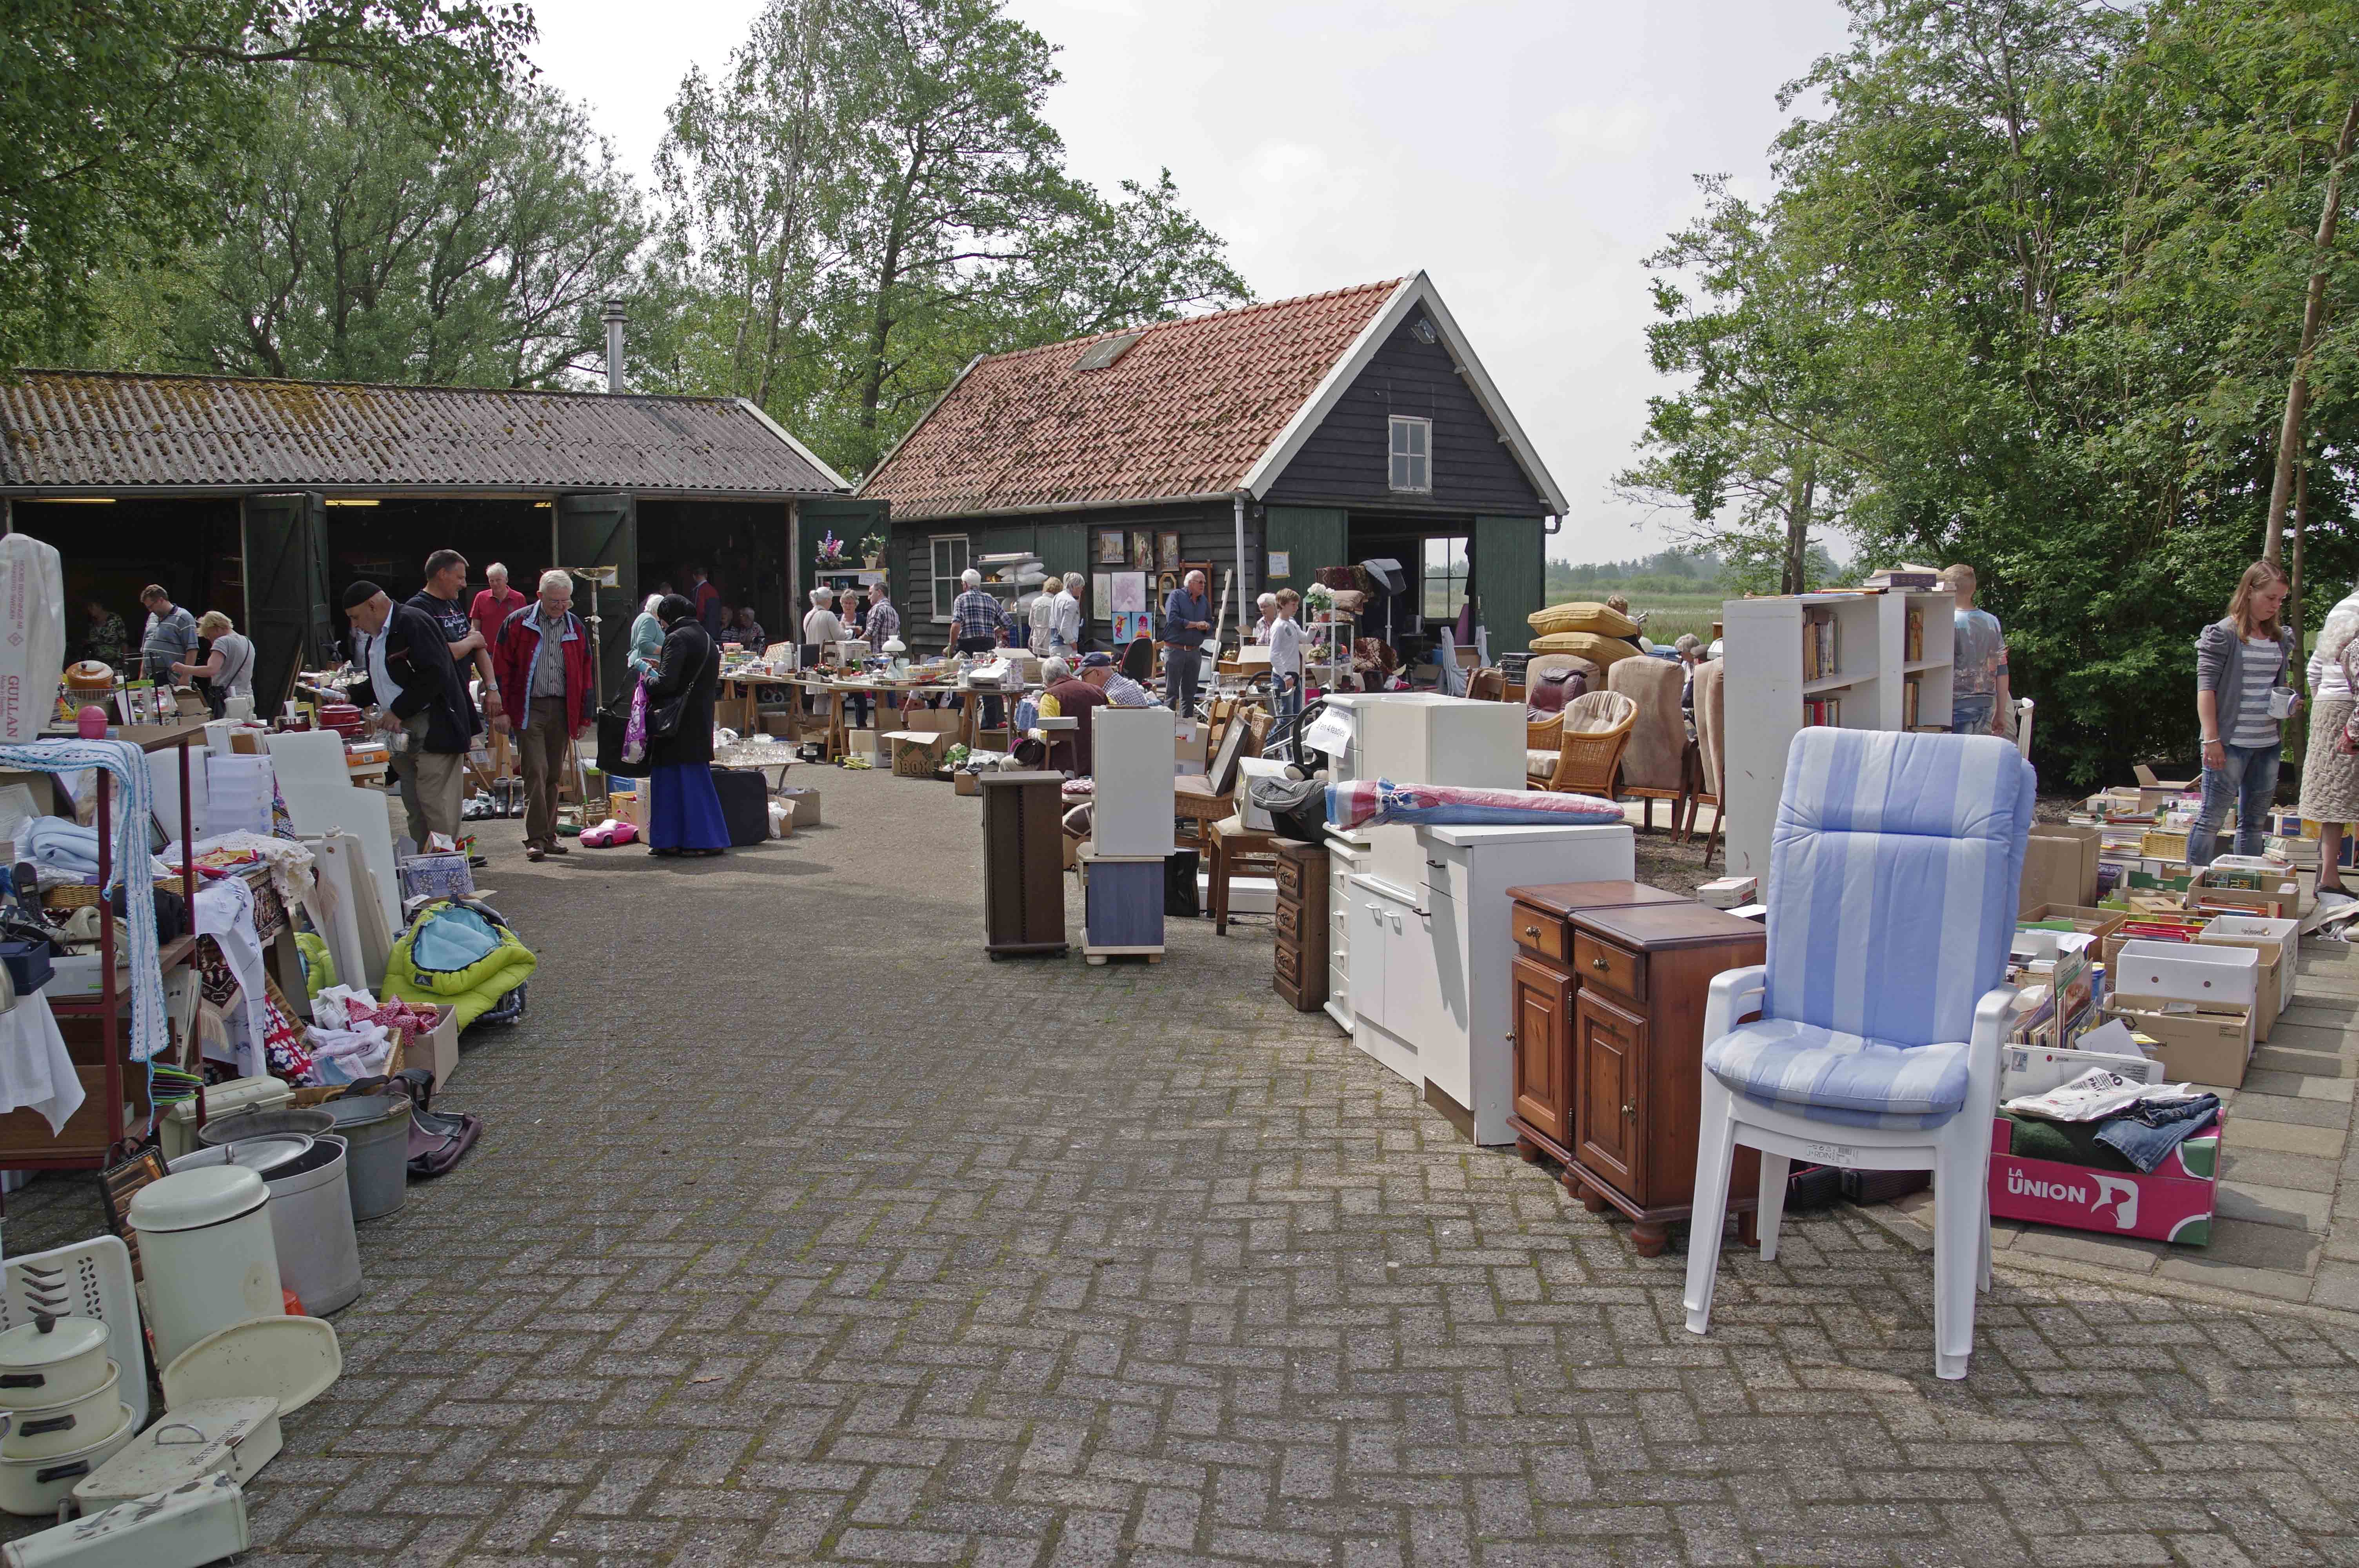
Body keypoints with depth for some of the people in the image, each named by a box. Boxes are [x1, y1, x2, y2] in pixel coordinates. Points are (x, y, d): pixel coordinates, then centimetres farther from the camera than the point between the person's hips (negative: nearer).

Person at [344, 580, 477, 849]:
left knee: (437, 807, -10)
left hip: (433, 731, -10)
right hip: (402, 732, 10)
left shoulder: (413, 622, -11)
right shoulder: (374, 637, 19)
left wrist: (399, 711, -16)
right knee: (414, 809, 10)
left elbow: (434, 674, -20)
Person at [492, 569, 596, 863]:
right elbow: (501, 667, 0)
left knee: (555, 775, 8)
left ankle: (549, 834, 17)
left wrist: (585, 716, 11)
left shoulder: (576, 627, 10)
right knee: (536, 772, -11)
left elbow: (586, 672, 14)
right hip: (529, 709, -4)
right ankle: (536, 838, -8)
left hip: (562, 711, 4)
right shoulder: (518, 623, -1)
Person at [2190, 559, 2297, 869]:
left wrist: (2286, 705, 2)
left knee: (2255, 821, 11)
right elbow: (2206, 688, -11)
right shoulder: (2222, 634, -8)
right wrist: (2212, 739, -17)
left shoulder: (2281, 637, 12)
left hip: (2268, 744, 7)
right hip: (2231, 743, -7)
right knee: (2212, 818, -4)